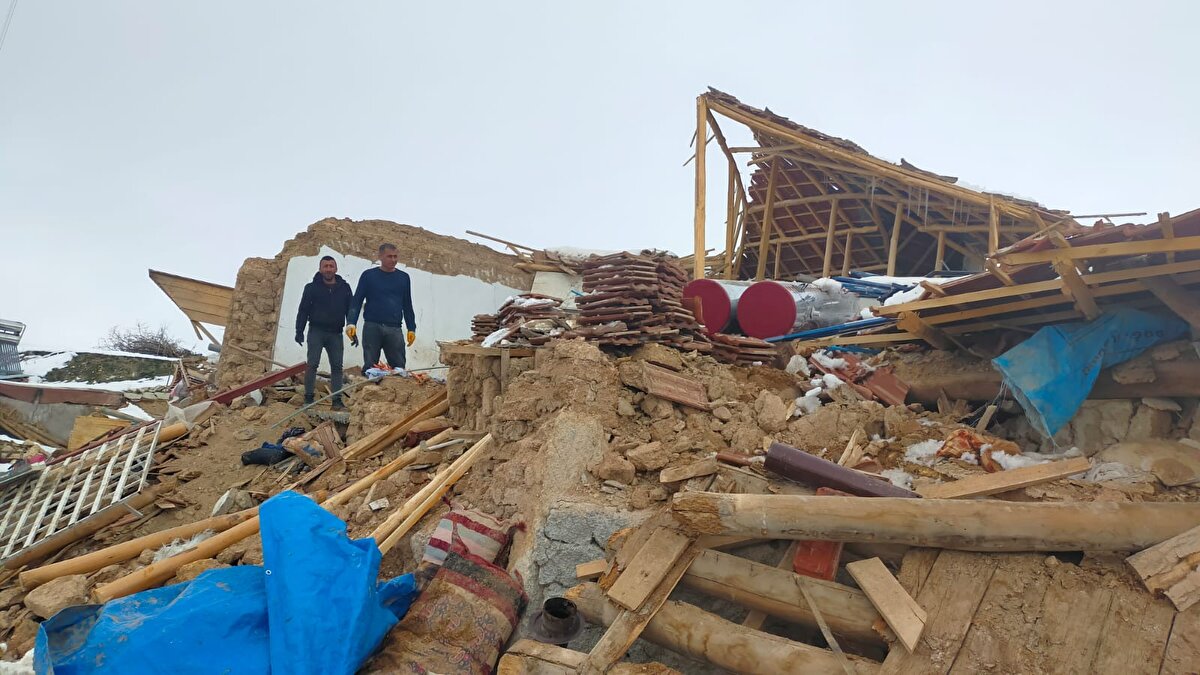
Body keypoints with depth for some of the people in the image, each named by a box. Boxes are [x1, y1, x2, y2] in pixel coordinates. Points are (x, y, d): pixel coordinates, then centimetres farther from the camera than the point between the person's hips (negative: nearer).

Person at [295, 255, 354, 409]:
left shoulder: (344, 288, 7)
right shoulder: (312, 287, 1)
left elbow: (350, 310, 10)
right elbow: (303, 310, 1)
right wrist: (299, 331, -7)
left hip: (335, 333, 2)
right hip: (316, 331, -2)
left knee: (337, 366, 1)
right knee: (312, 364, -6)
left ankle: (337, 400, 4)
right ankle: (308, 398, 0)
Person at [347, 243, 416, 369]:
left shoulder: (404, 277, 12)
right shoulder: (368, 275, 5)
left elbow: (407, 306, 17)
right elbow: (357, 301, 3)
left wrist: (411, 328, 11)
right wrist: (351, 323, -11)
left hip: (394, 329, 2)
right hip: (372, 327, -2)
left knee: (399, 367, -1)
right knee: (370, 367, 2)